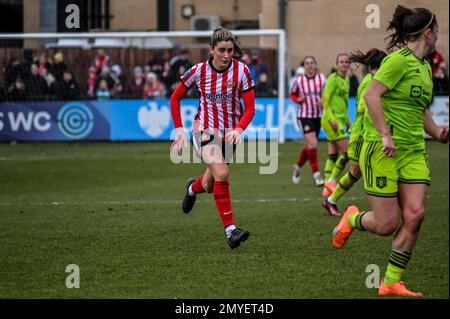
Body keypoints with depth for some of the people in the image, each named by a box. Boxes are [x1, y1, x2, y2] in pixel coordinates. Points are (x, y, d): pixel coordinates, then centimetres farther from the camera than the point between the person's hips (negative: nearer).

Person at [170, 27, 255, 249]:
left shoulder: (241, 71, -10)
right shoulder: (199, 71, -8)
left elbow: (250, 109, -9)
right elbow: (175, 99, 5)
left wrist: (238, 129, -27)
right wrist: (179, 130, -1)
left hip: (229, 134, 2)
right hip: (205, 131, -2)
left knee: (210, 186, 14)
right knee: (222, 173, -27)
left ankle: (193, 187, 53)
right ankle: (230, 229, -24)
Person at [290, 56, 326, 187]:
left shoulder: (322, 78, -3)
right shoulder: (299, 80, -5)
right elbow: (293, 94, 10)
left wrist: (323, 101, -15)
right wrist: (298, 100, -11)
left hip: (318, 116, 3)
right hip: (304, 116, -3)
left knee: (308, 146, 14)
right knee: (312, 143, -17)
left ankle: (297, 167, 40)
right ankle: (316, 174, -12)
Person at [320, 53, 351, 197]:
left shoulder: (347, 79, 15)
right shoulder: (333, 79, -11)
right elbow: (325, 100, -14)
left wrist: (347, 120, 24)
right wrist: (331, 119, -22)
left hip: (340, 119, 9)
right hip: (332, 119, -9)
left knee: (333, 155, 8)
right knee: (347, 151, -10)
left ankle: (327, 188, 11)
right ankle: (332, 180, 0)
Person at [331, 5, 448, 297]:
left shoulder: (425, 67, 16)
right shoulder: (400, 59, -11)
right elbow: (372, 94, -19)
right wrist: (385, 134, -24)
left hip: (413, 152, 8)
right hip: (383, 150, -8)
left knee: (415, 214, -8)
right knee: (387, 224, -6)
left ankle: (392, 282, 2)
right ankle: (352, 219, 28)